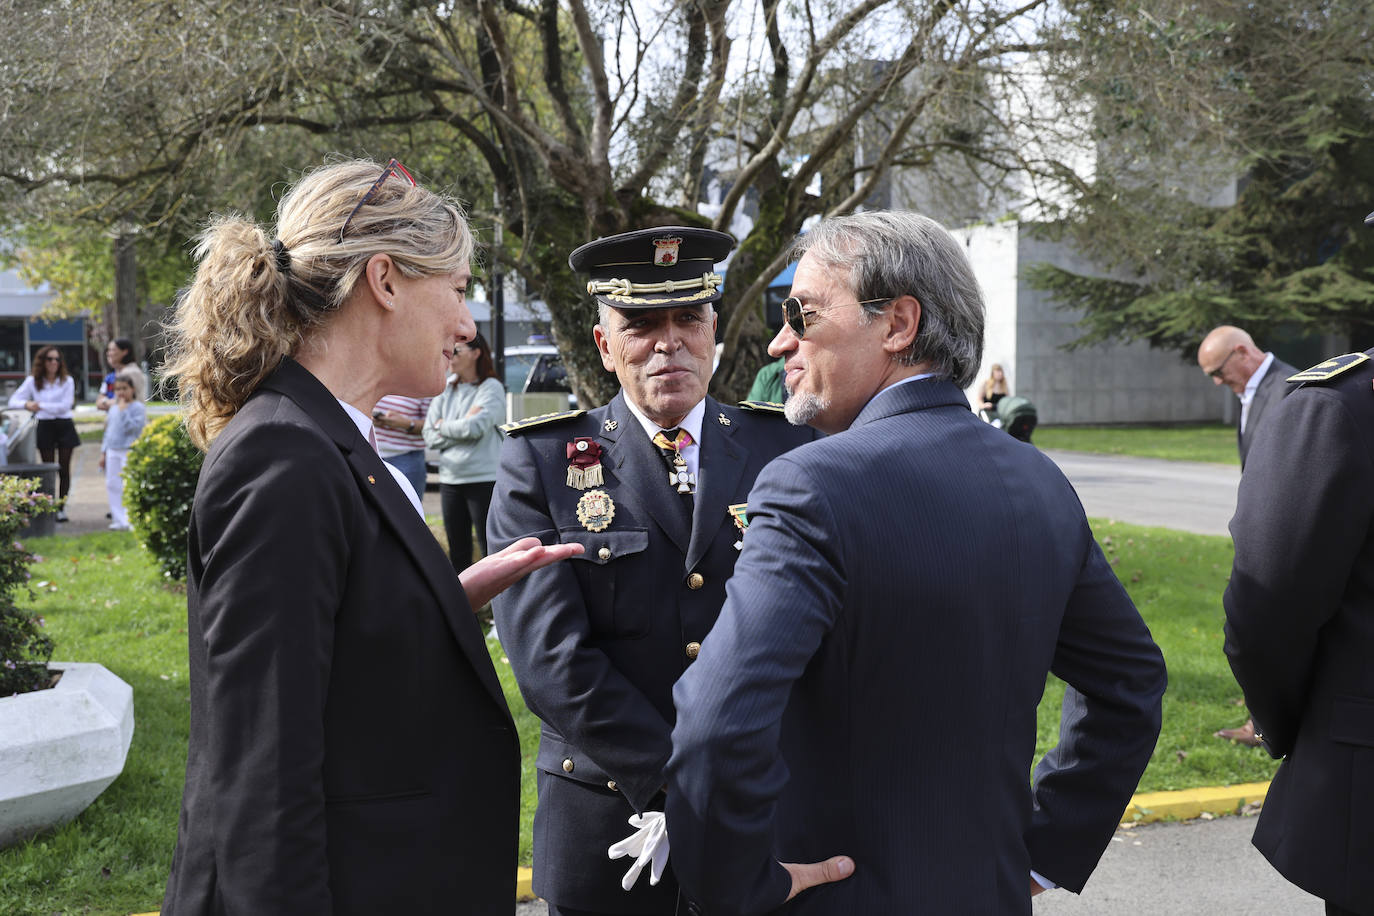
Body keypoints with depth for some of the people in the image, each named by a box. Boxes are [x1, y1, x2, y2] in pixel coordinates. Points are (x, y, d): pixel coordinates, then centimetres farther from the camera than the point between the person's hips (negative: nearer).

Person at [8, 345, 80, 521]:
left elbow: (65, 405, -12)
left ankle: (62, 507, 7)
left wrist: (41, 405, -19)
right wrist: (27, 404, -21)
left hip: (64, 426, -1)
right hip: (44, 427, 1)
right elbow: (13, 400, 0)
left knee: (64, 469, 1)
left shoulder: (67, 381, -1)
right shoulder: (32, 381, 4)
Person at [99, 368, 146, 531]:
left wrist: (123, 410, -18)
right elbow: (109, 430, 20)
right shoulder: (114, 408, 15)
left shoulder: (137, 407, -6)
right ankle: (118, 518, 14)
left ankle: (129, 520, -3)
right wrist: (103, 452, 18)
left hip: (129, 451, -7)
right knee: (112, 484, 7)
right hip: (113, 451, 7)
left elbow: (131, 427, -19)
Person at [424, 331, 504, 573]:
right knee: (457, 551, 11)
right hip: (450, 480, 6)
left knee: (490, 549, -3)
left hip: (484, 478, -6)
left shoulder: (491, 388, -4)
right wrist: (460, 429, -10)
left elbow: (477, 426, -19)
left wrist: (444, 427, -3)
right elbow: (430, 435, 4)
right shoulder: (445, 391, 11)